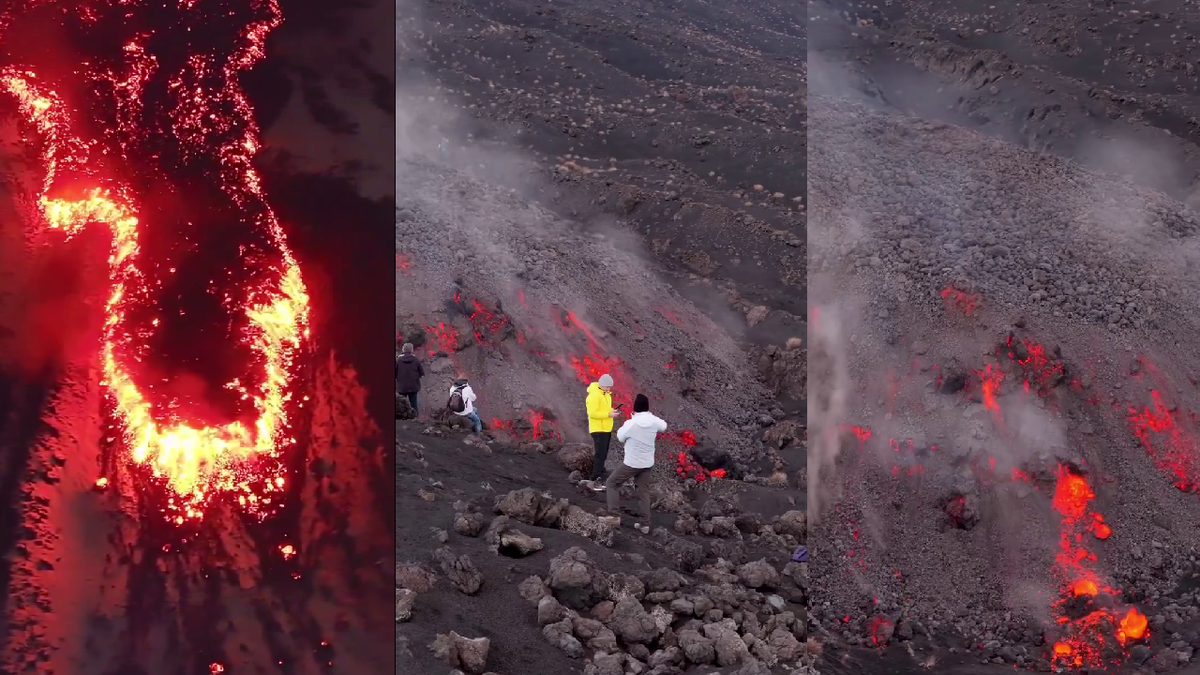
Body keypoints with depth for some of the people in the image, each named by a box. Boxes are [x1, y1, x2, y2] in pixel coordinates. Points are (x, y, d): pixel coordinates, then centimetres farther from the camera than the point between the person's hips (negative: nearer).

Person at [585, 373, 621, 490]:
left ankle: (598, 478, 20)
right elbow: (592, 413, -24)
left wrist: (613, 411, 3)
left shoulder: (606, 394, 11)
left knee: (603, 455, 12)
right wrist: (609, 414, -24)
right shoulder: (594, 395, -18)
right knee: (600, 455, -13)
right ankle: (596, 481, -14)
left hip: (607, 429, 9)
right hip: (598, 430, -9)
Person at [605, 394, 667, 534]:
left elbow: (620, 437, -4)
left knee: (611, 483, 12)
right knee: (644, 492, 14)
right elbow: (664, 427, 16)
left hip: (631, 463, -5)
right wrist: (649, 415, 23)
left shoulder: (630, 424, -22)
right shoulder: (654, 421, -8)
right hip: (647, 463, 5)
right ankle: (645, 524, 14)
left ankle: (612, 515, 4)